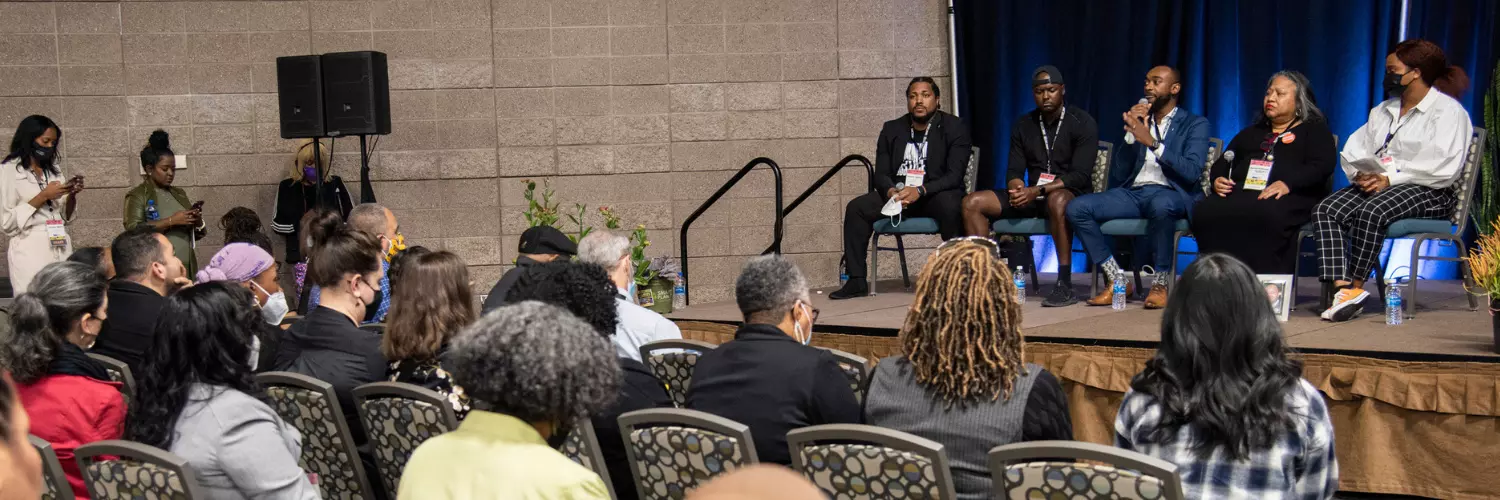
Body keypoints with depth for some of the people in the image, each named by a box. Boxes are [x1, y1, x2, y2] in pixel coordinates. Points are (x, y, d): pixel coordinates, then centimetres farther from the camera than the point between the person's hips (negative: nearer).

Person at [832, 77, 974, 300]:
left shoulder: (955, 128, -2)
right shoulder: (892, 130, 11)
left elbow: (954, 175, -12)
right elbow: (881, 174, 7)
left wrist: (920, 191, -28)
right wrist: (891, 191, -19)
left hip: (936, 194, -4)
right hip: (898, 194, 4)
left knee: (950, 205, -38)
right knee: (856, 207, -18)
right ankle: (857, 281, -16)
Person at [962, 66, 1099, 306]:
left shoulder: (1083, 123, -4)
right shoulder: (1023, 125, 13)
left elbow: (1080, 176, -14)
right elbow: (1014, 171, 9)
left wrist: (1038, 191, -25)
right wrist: (1018, 189, -16)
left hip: (1071, 194, -6)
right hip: (1032, 197, 6)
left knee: (1058, 200, -43)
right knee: (972, 202, -11)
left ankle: (1065, 286, -40)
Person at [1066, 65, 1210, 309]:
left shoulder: (1195, 124, 9)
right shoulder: (1139, 120, 22)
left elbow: (1192, 172, -10)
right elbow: (1118, 176, 12)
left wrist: (1152, 142, -16)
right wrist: (1131, 134, 0)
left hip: (1170, 194, -5)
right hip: (1132, 193, 5)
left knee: (1161, 205, -42)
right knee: (1076, 208, -19)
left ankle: (1160, 284, -26)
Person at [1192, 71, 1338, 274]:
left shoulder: (1315, 130, 19)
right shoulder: (1251, 133, 36)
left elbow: (1323, 166, 1)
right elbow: (1221, 164, 30)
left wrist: (1287, 183, -17)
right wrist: (1217, 179, 4)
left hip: (1292, 196, -4)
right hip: (1242, 192, 5)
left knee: (1263, 215, -42)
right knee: (1207, 212, -31)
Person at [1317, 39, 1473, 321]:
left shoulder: (1449, 112, -1)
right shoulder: (1383, 111, 24)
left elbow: (1444, 168, -14)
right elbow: (1354, 150, 17)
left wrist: (1390, 179, -19)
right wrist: (1361, 174, -7)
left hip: (1428, 192, -7)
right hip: (1375, 184, 7)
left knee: (1371, 212, -37)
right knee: (1327, 210, -22)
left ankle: (1355, 287, -25)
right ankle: (1339, 288, -36)